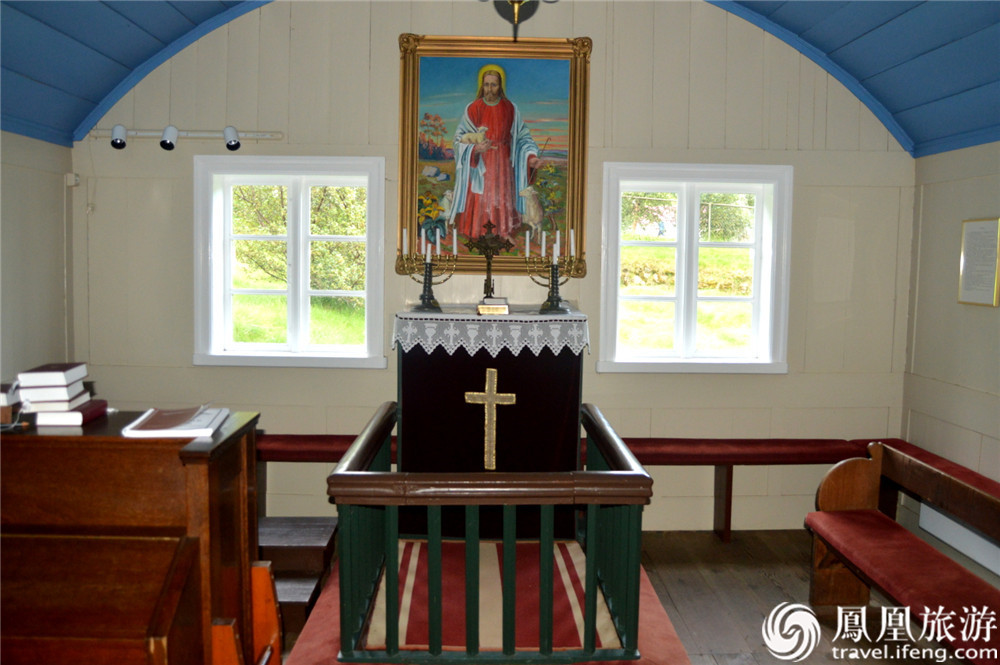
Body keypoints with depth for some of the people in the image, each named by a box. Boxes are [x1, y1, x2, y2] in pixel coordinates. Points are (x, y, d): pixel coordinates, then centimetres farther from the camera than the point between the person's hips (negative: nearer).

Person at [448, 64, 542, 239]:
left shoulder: (510, 109, 0)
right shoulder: (473, 109, -5)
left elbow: (522, 137, 4)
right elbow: (461, 138, -6)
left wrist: (530, 156, -12)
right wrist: (475, 148, -26)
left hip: (503, 165, 1)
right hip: (478, 165, -1)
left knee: (502, 202, 5)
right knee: (479, 203, 1)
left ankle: (504, 234, 17)